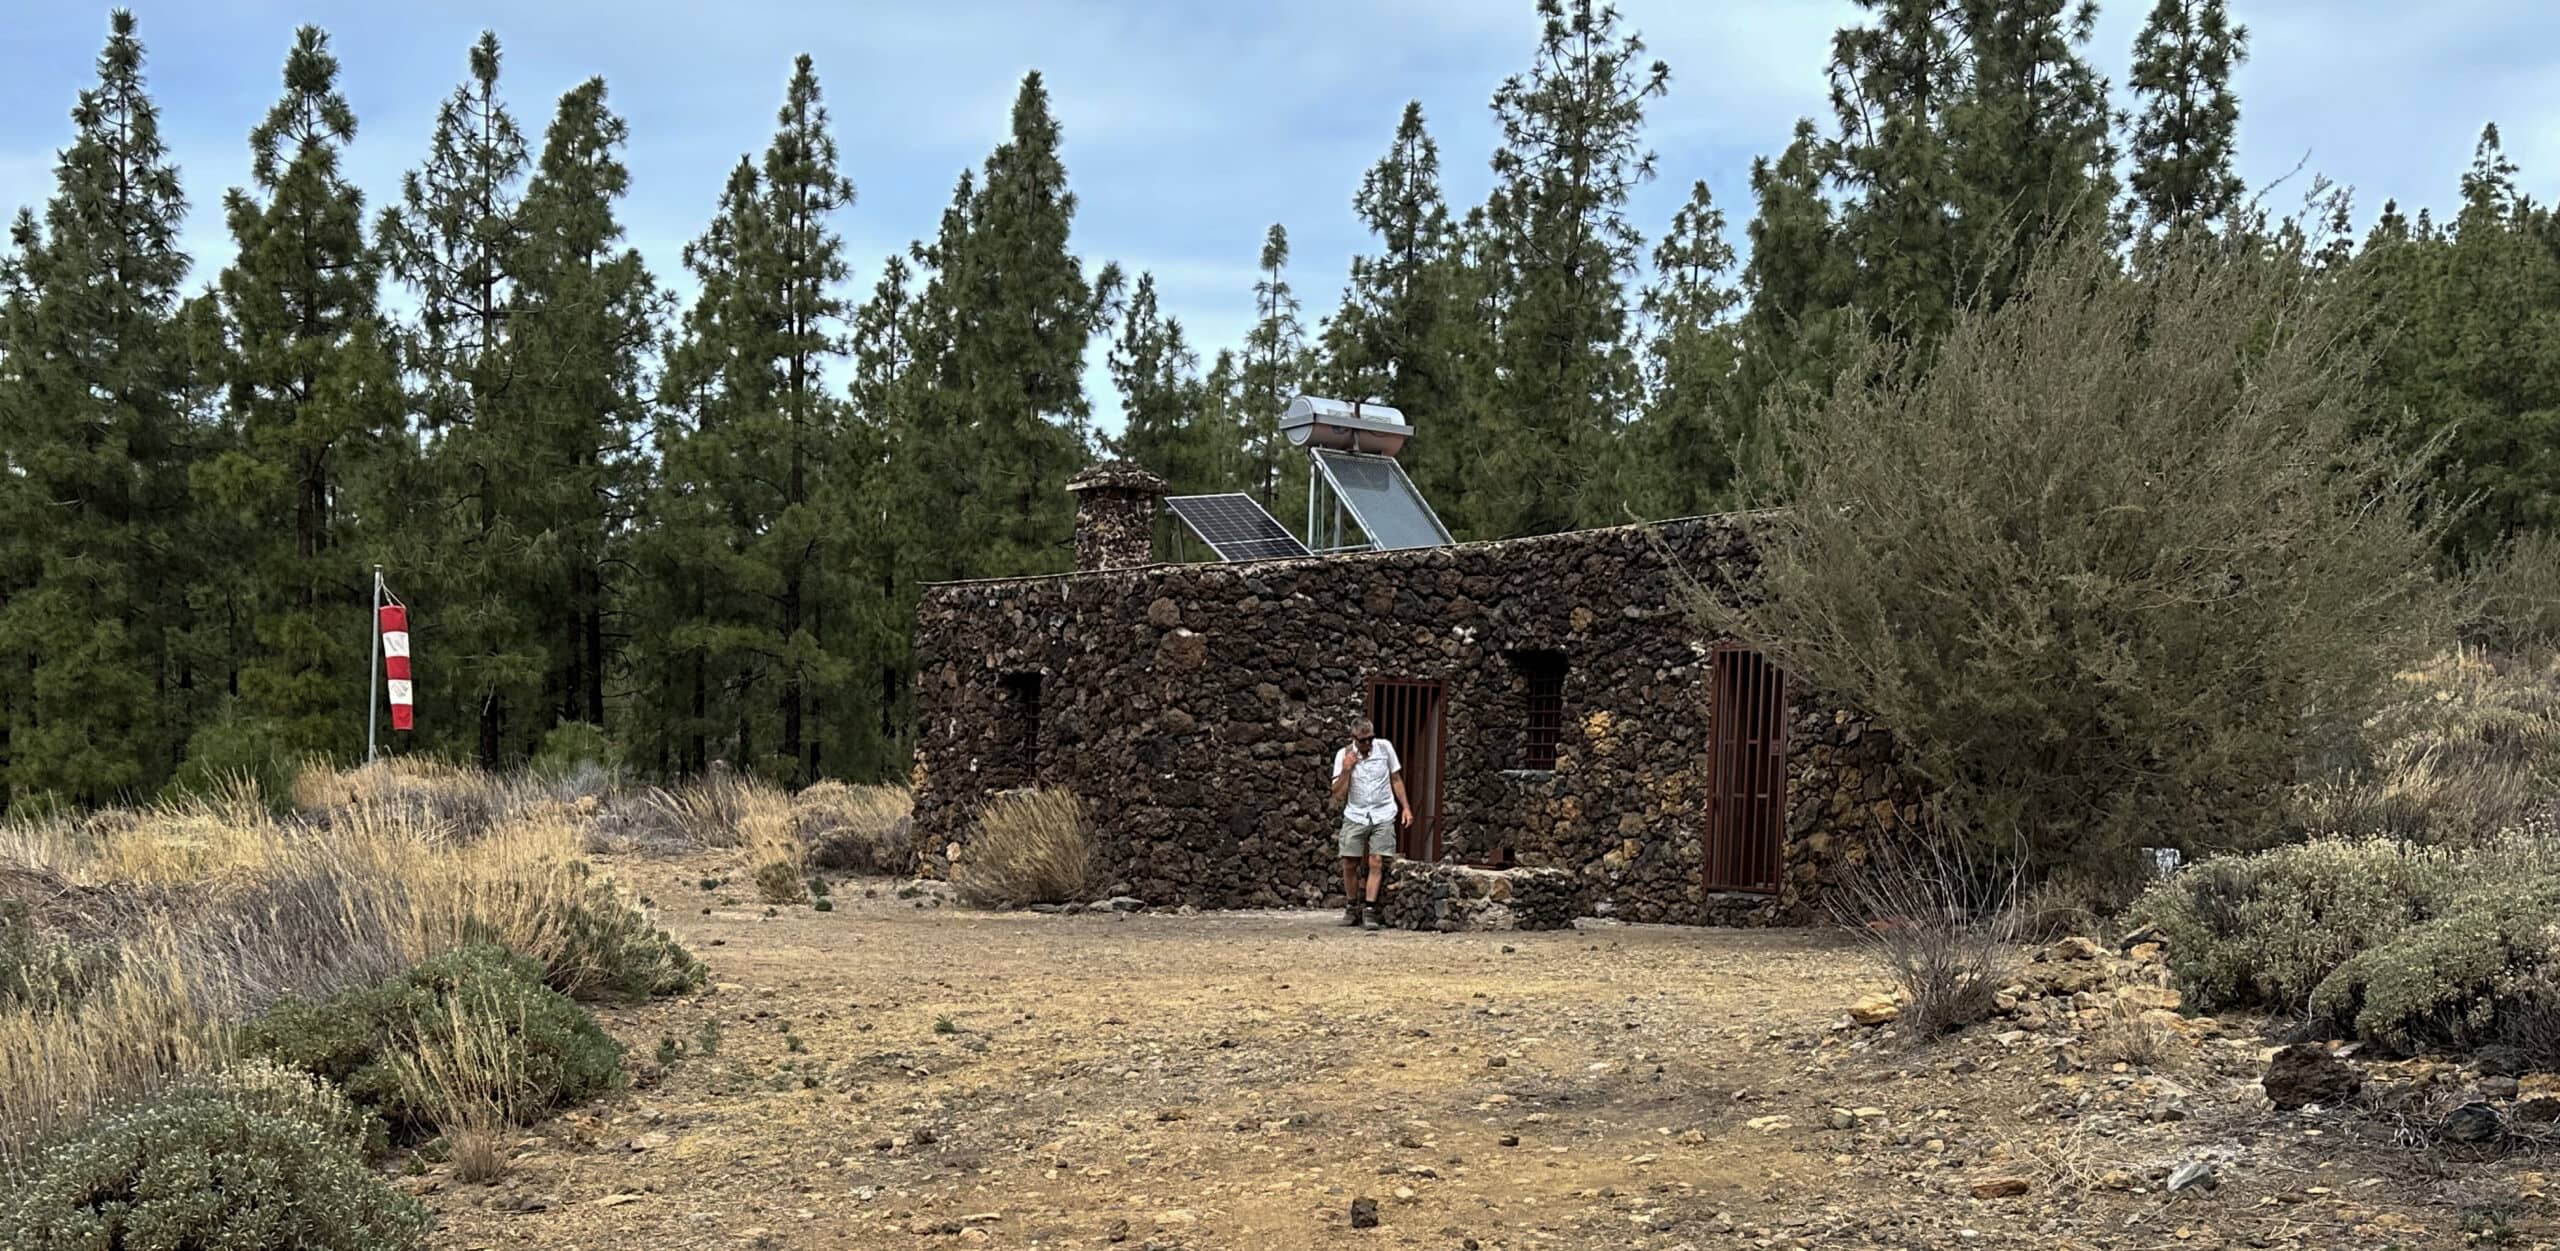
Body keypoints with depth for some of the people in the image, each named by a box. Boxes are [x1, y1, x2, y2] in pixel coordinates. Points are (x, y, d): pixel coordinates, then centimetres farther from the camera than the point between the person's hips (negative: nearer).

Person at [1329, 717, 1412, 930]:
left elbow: (1396, 779, 10)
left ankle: (1370, 911, -10)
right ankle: (1351, 908, 14)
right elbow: (1338, 795, -7)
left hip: (1383, 816, 0)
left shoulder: (1385, 748, -3)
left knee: (1376, 862, -10)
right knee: (1349, 864, -2)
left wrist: (1406, 807, 5)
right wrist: (1346, 770, -19)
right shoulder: (1344, 756, -5)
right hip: (1355, 816, 0)